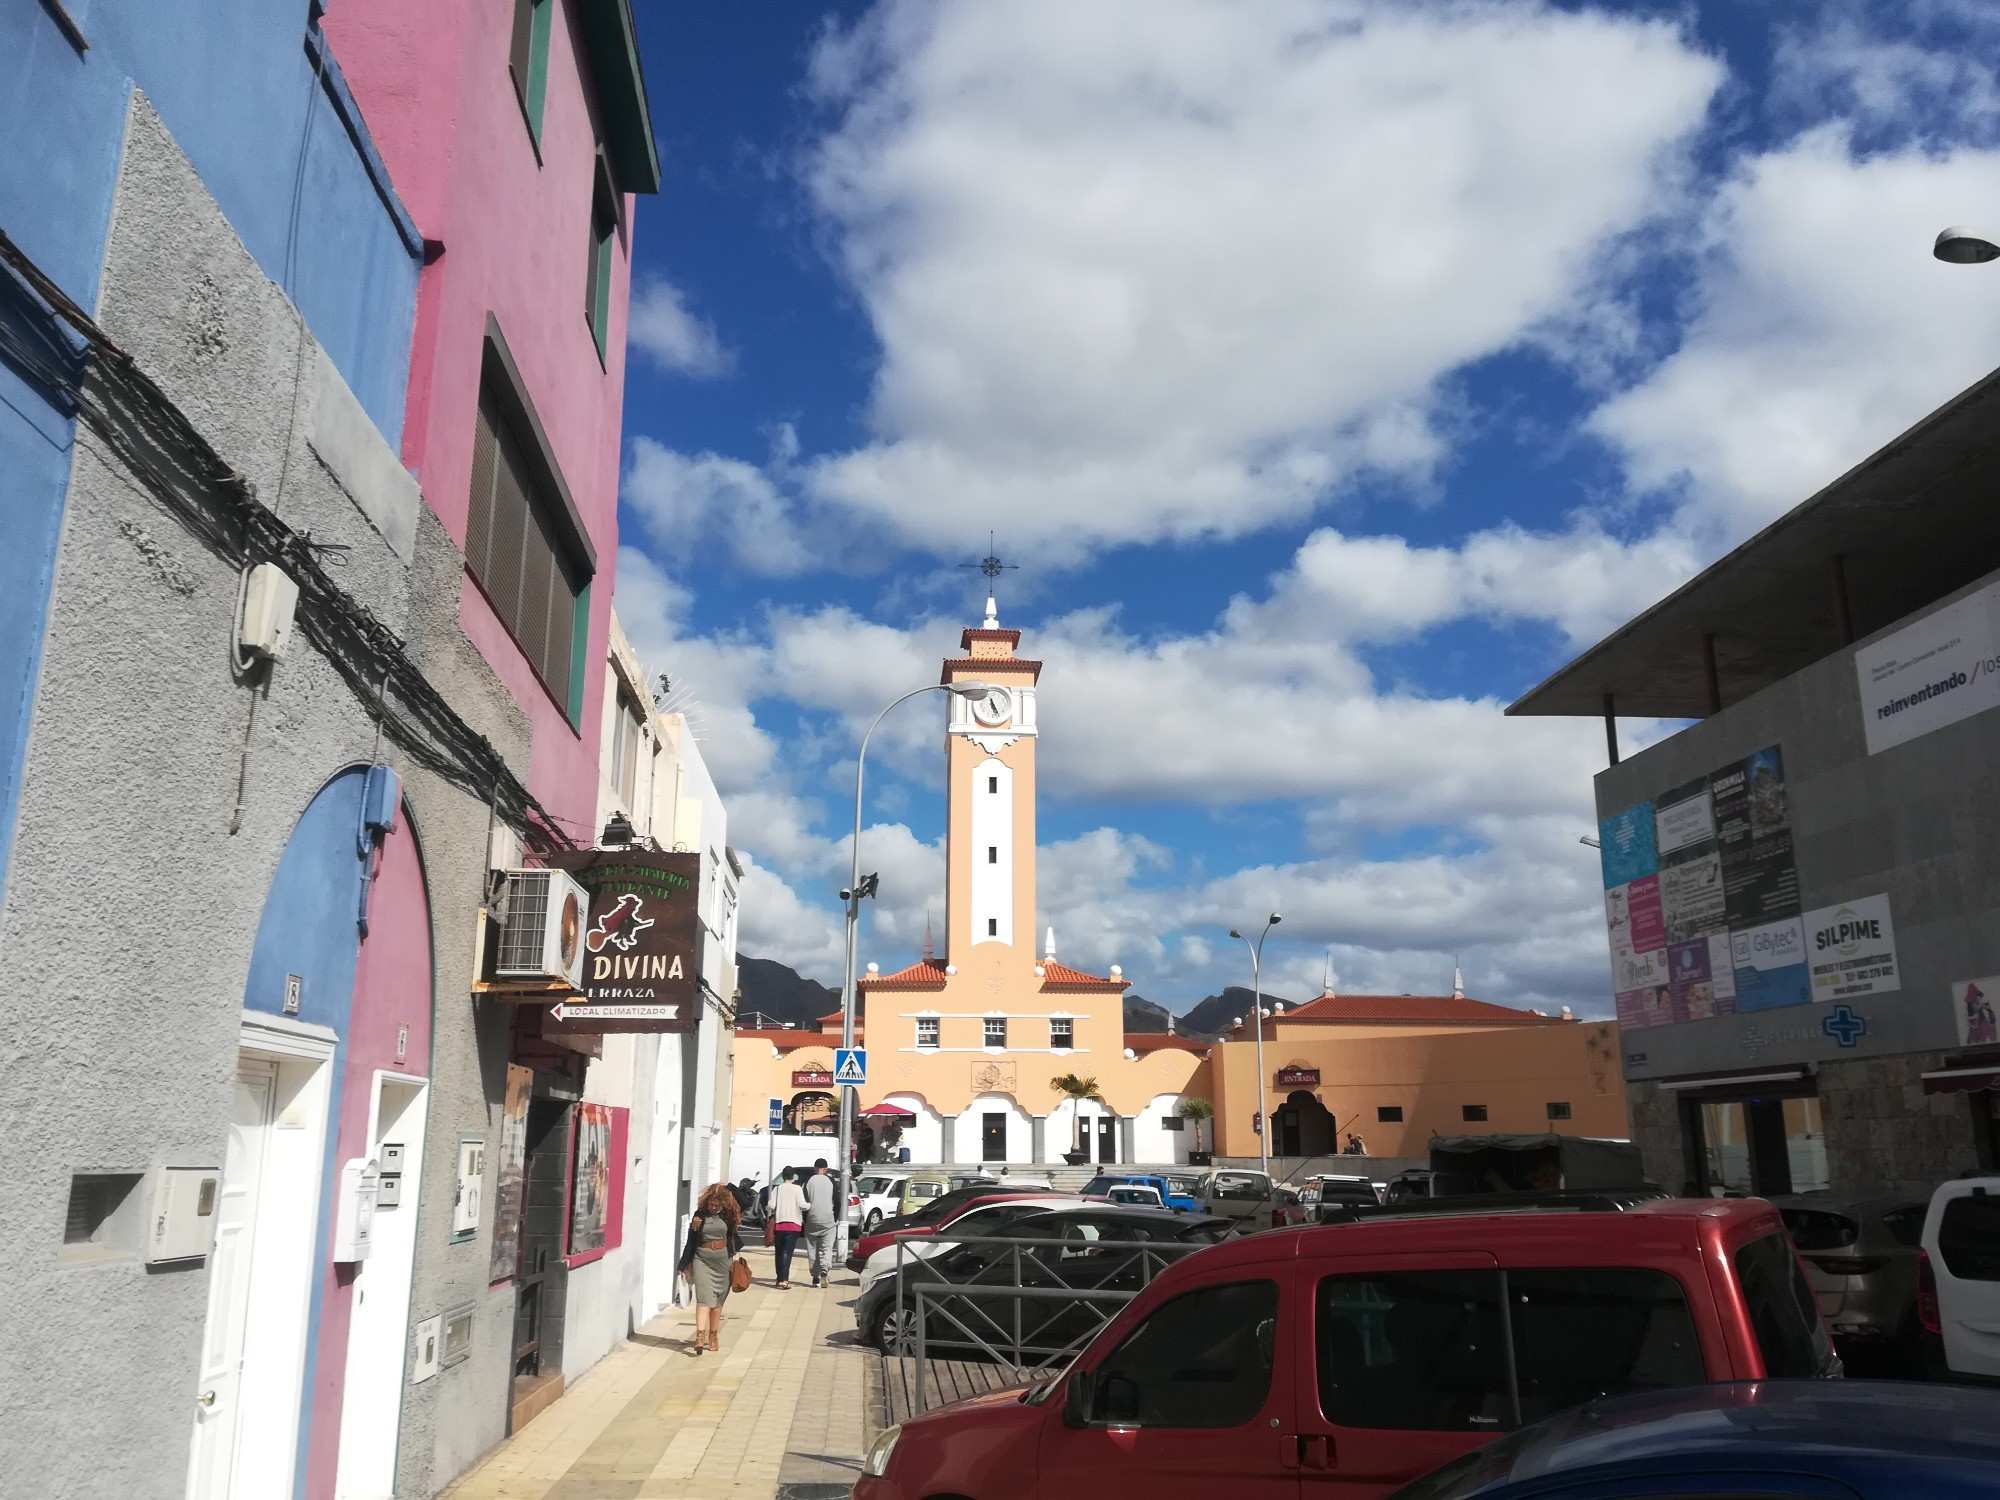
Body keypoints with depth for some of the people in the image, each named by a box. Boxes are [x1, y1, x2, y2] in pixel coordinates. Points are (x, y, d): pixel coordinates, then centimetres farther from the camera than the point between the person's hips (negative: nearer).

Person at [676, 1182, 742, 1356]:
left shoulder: (728, 1215, 1)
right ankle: (700, 1336, -22)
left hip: (723, 1261, 2)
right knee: (704, 1298, -13)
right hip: (702, 1260, -2)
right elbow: (691, 1241, 3)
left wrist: (730, 1187, -10)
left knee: (718, 1300, 9)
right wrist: (684, 1265, 4)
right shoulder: (700, 1215, -1)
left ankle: (713, 1335, 19)